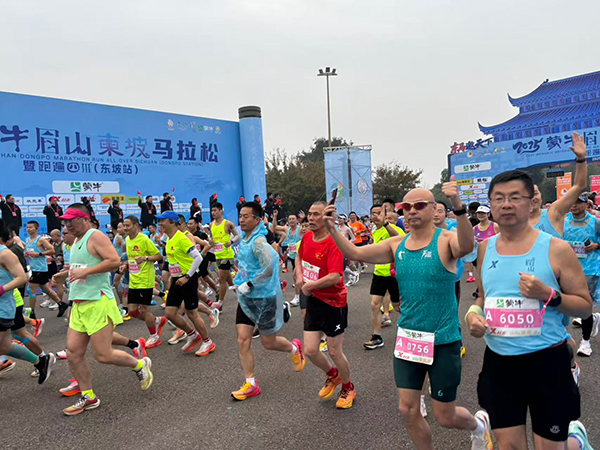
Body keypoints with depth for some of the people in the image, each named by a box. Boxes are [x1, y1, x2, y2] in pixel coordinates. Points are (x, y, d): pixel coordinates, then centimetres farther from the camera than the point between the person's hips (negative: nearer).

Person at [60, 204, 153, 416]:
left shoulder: (95, 236, -11)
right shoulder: (76, 241, 18)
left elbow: (115, 260, -24)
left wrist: (85, 271, -23)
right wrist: (67, 273, 21)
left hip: (98, 303, -9)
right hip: (79, 305, 9)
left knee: (103, 355, -6)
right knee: (73, 353, 6)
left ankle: (140, 364, 19)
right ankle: (88, 397, 20)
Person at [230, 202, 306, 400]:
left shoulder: (258, 242, -22)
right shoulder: (244, 240, 5)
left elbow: (268, 269, -30)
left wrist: (249, 285, -24)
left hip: (264, 298, -7)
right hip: (246, 298, 8)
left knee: (268, 342, 8)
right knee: (243, 340, 2)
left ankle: (294, 348, 39)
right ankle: (251, 384, 14)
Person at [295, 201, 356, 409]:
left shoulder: (333, 242, -22)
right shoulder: (307, 237, 0)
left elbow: (334, 277, -31)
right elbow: (299, 256, 21)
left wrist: (309, 285, -18)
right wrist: (299, 275, 3)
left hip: (333, 302, -6)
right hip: (313, 301, 6)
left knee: (335, 352, 6)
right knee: (310, 351, 6)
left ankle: (348, 388, 33)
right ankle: (332, 375, 37)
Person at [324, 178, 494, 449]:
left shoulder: (446, 240, -13)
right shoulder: (396, 245, 0)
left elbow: (467, 246, -36)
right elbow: (355, 253, -2)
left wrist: (458, 206, -52)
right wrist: (332, 229, -17)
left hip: (443, 340, -4)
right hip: (407, 338, 4)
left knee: (445, 417, 10)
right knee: (408, 410, 9)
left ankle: (479, 424, 45)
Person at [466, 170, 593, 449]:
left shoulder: (556, 249, -9)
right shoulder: (486, 248, 3)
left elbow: (586, 307, -4)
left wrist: (548, 295, -22)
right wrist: (473, 314, -4)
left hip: (547, 362, -3)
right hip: (498, 362, 3)